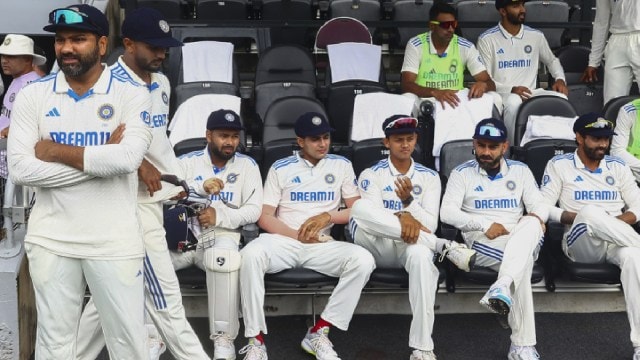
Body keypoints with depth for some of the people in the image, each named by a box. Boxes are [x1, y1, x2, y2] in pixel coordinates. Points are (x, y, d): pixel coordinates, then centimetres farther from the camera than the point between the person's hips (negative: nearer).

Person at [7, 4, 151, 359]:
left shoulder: (131, 94, -3)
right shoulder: (32, 95, 2)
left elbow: (127, 159, -20)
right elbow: (20, 169, -9)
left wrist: (54, 150, -11)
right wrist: (100, 157, -12)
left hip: (115, 241, -2)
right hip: (51, 239, 2)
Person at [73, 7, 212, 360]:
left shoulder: (162, 83, 11)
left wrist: (176, 180, 15)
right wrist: (138, 162, -20)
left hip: (155, 196, 9)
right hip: (132, 201, -8)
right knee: (164, 294, -3)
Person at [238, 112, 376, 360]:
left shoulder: (341, 165, 11)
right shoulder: (280, 168, 7)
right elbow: (264, 217, 2)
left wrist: (327, 216, -11)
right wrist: (299, 236, -12)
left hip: (322, 245, 1)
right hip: (283, 241, -1)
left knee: (363, 260, -28)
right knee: (250, 255, -34)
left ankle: (318, 333, -19)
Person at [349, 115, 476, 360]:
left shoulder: (429, 177, 11)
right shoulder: (371, 175, 7)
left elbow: (430, 226, 0)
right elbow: (370, 217, -8)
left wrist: (409, 201, -18)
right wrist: (403, 218, -25)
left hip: (411, 246, 0)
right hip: (378, 249, 0)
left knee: (420, 253, -40)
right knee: (360, 207, -32)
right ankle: (445, 247, -28)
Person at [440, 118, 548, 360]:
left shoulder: (520, 171, 17)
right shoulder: (462, 173, 9)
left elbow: (539, 206, 7)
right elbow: (447, 212, -4)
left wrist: (535, 217, -20)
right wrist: (484, 225, -18)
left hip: (521, 242, 2)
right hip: (481, 242, -2)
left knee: (531, 224, -37)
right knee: (523, 261, -37)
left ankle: (501, 289, -55)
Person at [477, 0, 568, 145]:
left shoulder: (536, 36, 10)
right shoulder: (487, 39, -2)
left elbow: (552, 60, 27)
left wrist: (560, 79, 5)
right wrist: (511, 89, -19)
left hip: (531, 93, 3)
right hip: (502, 94, -3)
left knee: (561, 99, -27)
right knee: (514, 102, -40)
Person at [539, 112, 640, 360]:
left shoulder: (617, 166, 18)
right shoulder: (559, 165, 8)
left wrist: (619, 221, -9)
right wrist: (580, 218, -13)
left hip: (617, 243, 2)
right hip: (581, 242, -2)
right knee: (590, 212, -39)